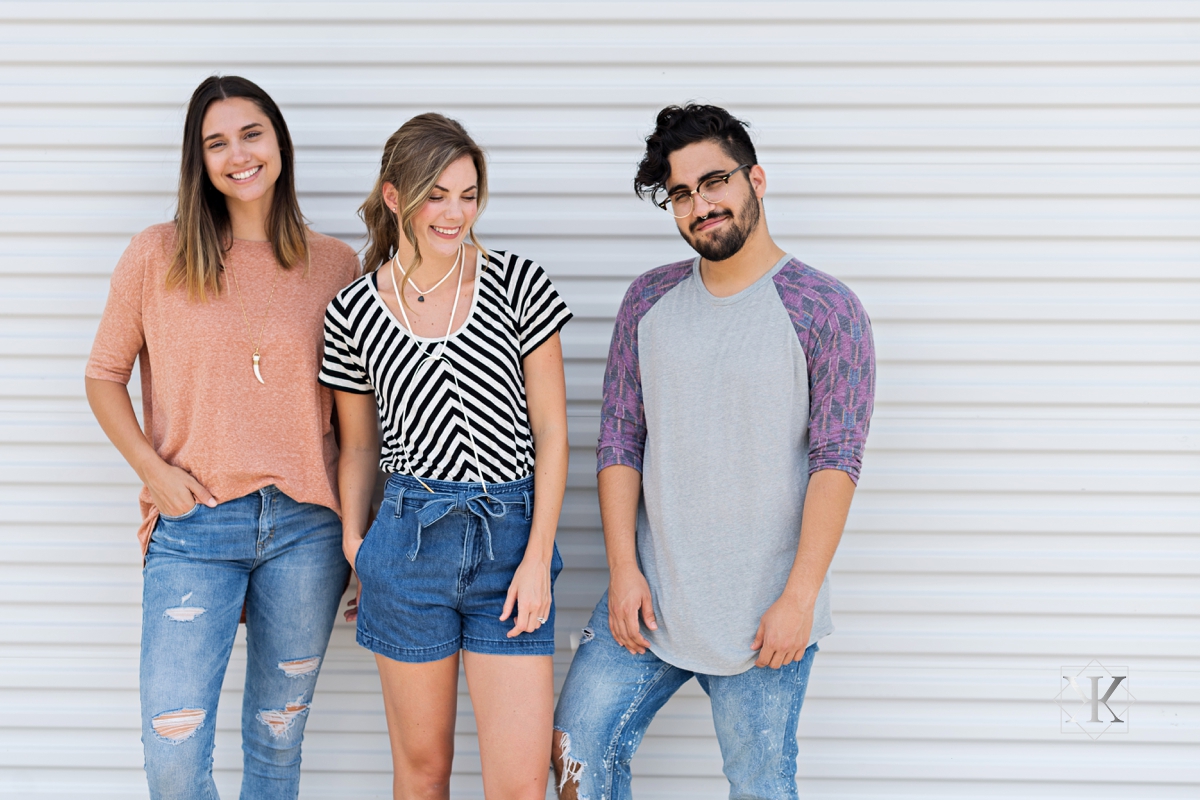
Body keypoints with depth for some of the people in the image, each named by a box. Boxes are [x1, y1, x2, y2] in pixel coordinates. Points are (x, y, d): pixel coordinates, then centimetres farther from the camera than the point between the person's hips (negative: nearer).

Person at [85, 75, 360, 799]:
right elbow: (105, 374, 10)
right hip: (194, 527, -1)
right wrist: (152, 469, -5)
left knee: (278, 741, 12)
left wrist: (360, 531, 4)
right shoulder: (157, 257, 1)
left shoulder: (335, 265, 4)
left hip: (306, 525, 1)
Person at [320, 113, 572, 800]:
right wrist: (354, 553, 6)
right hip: (408, 540, 1)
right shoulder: (354, 312, 2)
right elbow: (358, 447, 13)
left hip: (512, 542, -1)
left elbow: (551, 431, -1)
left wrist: (538, 557, -6)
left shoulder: (520, 285, -2)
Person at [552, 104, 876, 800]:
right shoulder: (649, 301, 7)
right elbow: (619, 438, 6)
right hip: (648, 597, 4)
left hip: (764, 613, -4)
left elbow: (836, 460, -11)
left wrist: (799, 598, -15)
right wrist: (624, 569, -2)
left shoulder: (827, 311, -7)